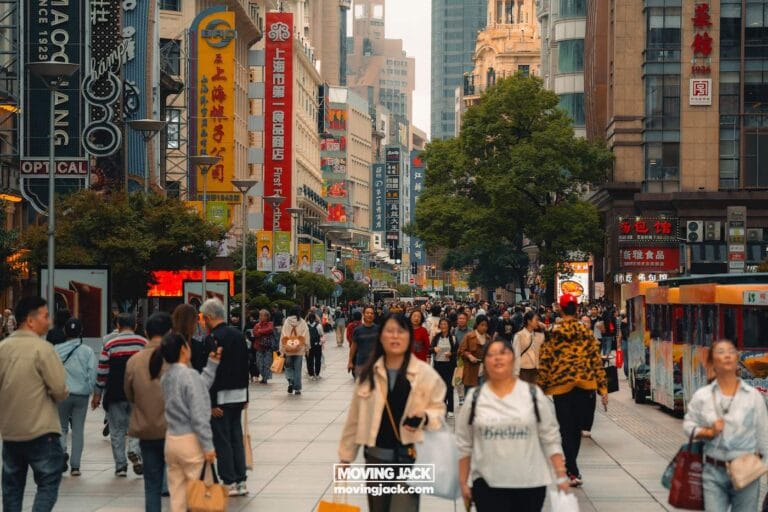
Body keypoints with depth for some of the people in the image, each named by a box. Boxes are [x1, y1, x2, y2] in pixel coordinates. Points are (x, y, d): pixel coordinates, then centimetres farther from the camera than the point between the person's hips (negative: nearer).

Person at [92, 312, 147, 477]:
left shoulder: (110, 345, -3)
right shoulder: (144, 343, 2)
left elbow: (102, 372, -3)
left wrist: (97, 395, 5)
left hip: (115, 395, -1)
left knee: (117, 430, 8)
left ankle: (120, 466, 6)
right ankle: (135, 451, -12)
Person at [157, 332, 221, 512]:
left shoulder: (165, 377, 8)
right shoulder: (190, 375, -16)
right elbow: (198, 415, -18)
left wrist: (212, 364, 16)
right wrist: (208, 446, -15)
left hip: (171, 441, 8)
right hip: (191, 441, -8)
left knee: (177, 494, 11)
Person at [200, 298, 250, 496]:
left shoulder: (213, 339, -16)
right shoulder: (239, 335, 9)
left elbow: (211, 373, -18)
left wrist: (212, 403, -15)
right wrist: (245, 396, 19)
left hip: (222, 397, -8)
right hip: (239, 394, 8)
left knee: (222, 440, 0)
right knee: (236, 437, 12)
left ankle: (229, 483, 2)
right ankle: (240, 482, 15)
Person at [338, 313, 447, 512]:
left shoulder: (426, 373, -6)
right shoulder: (368, 374, 3)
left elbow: (438, 408, 3)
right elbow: (355, 418, 8)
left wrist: (424, 417, -20)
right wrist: (345, 456, 9)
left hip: (410, 457, -4)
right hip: (376, 456, 4)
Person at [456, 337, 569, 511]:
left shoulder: (534, 395, 1)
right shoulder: (474, 399, 2)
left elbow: (550, 438, 2)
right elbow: (464, 445, 7)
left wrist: (561, 476, -3)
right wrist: (463, 482, 5)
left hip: (530, 483, 0)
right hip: (487, 484, 0)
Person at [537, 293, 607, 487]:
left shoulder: (553, 334, -2)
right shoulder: (586, 333, 4)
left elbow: (544, 362, -2)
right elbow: (596, 360, 3)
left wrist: (542, 387, 6)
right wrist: (603, 387, 5)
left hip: (561, 385, -2)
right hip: (585, 384, 2)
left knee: (566, 430, 2)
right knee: (576, 429, 15)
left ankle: (573, 472, -9)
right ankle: (570, 467, 26)